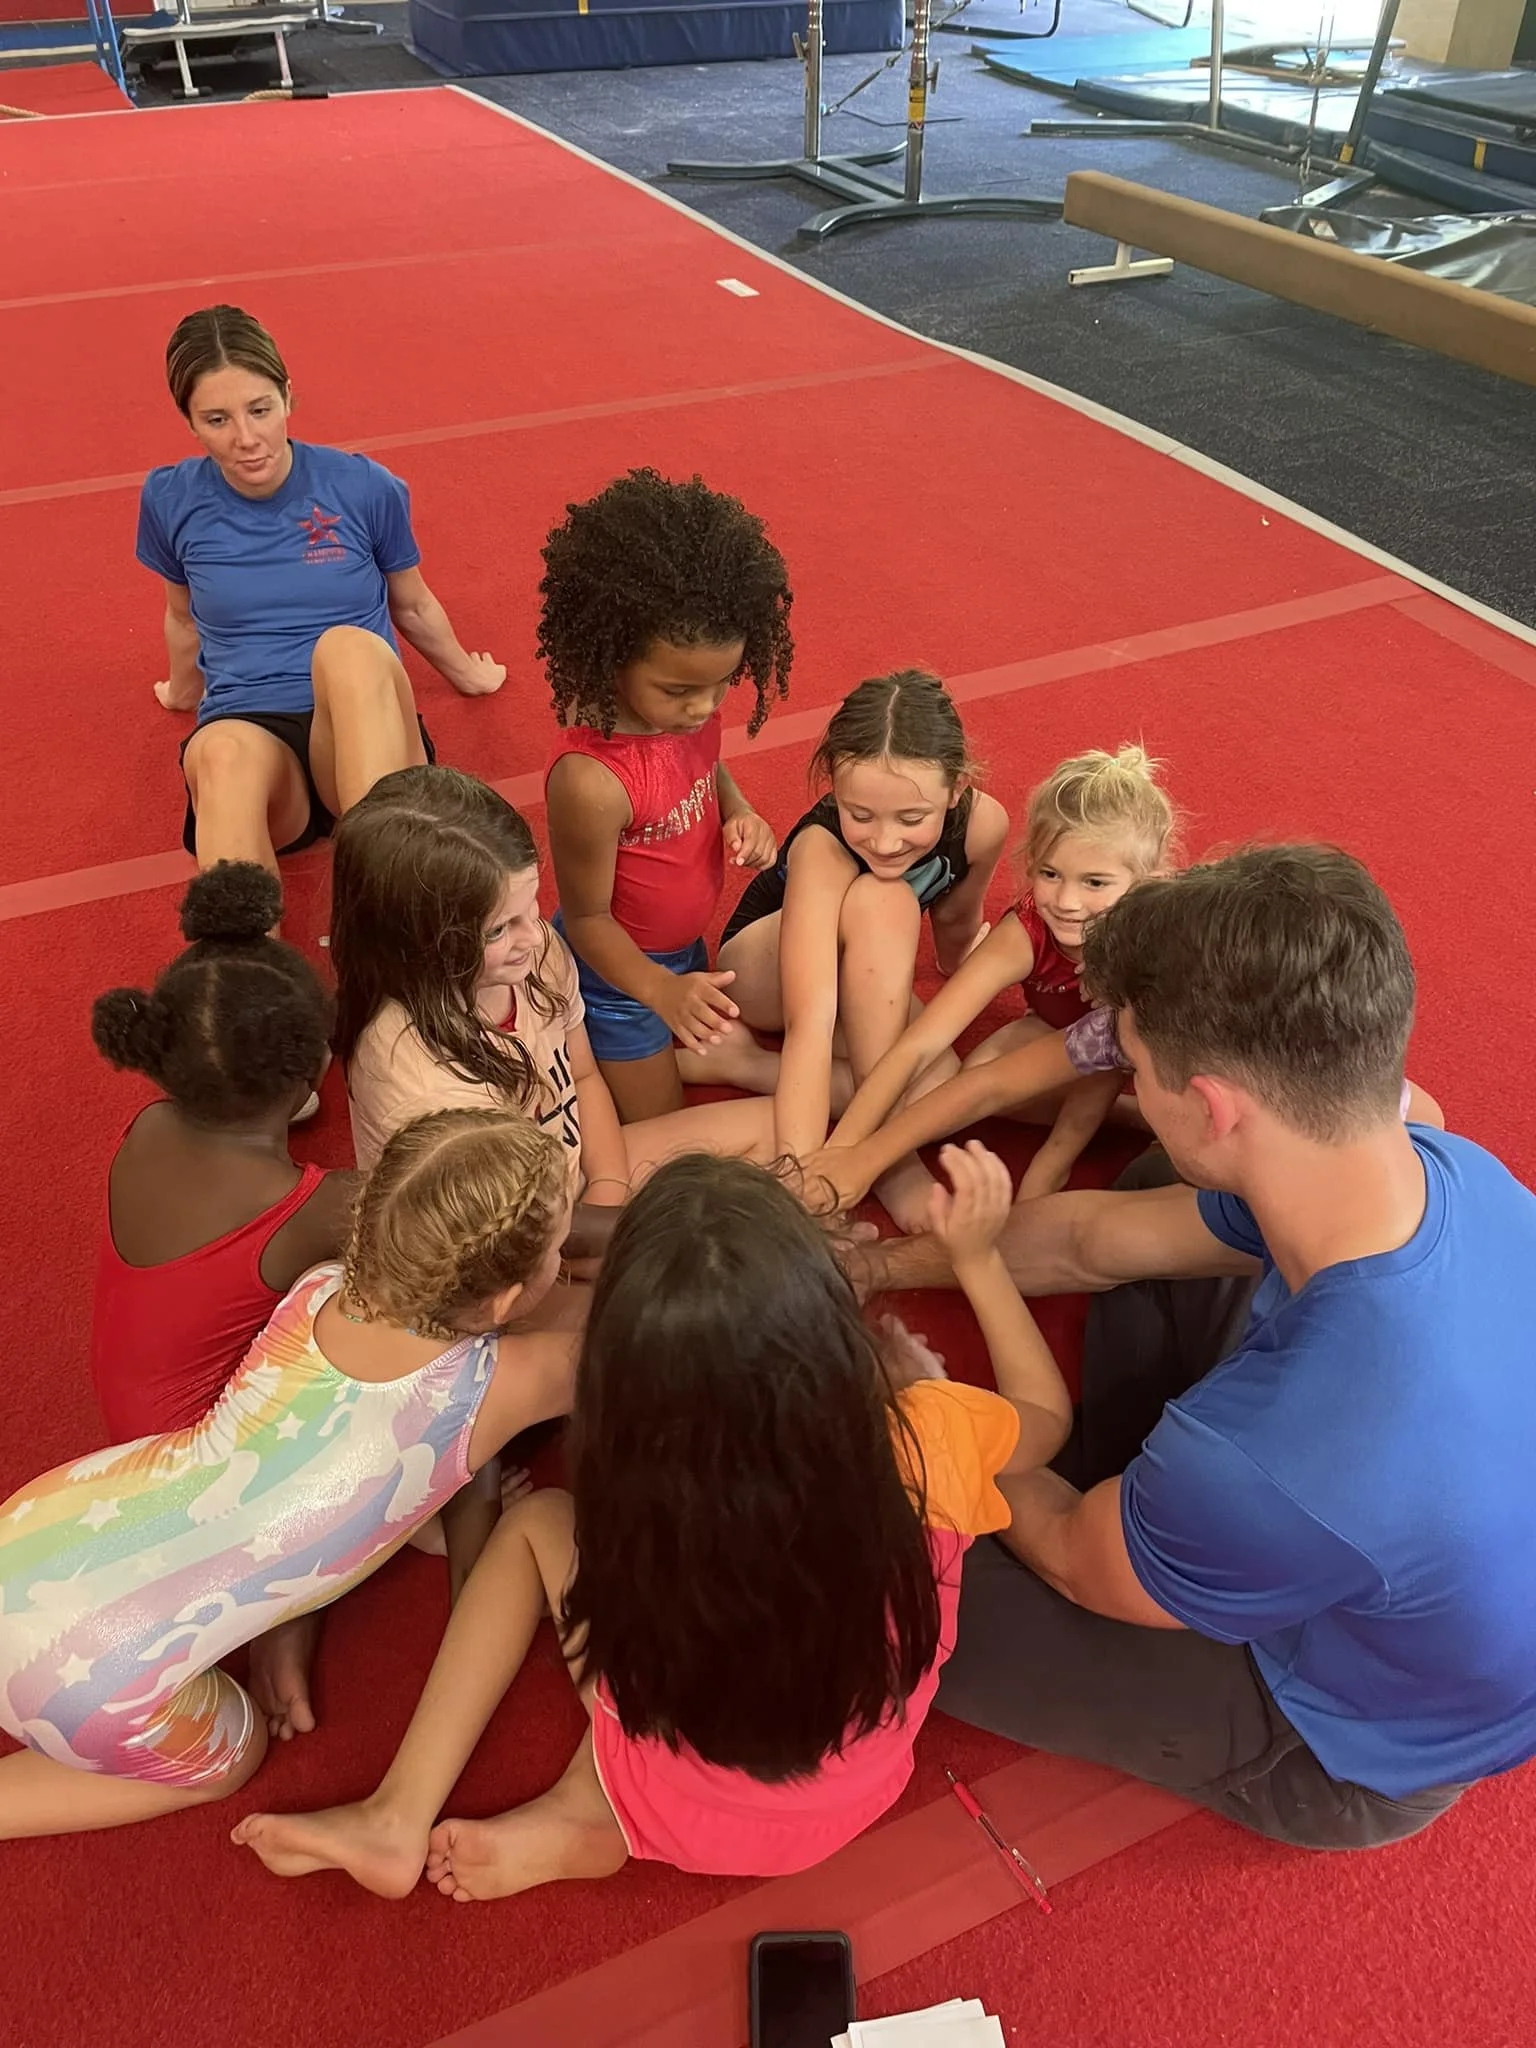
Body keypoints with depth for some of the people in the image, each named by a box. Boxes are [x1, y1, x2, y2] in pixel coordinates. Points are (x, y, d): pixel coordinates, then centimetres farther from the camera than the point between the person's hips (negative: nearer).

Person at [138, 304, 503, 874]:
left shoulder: (365, 487, 0)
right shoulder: (170, 500, 3)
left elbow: (412, 606, 19)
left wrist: (465, 674, 34)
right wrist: (183, 690, 41)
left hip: (364, 729, -1)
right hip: (248, 731, 1)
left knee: (349, 646, -38)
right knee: (221, 753, -38)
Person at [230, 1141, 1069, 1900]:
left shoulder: (641, 1508, -30)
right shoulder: (922, 1441, -31)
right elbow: (1047, 1412, -6)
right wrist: (978, 1255, -3)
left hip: (680, 1814, -1)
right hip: (843, 1801, 2)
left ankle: (403, 1814, 8)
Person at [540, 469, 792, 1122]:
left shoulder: (687, 709, -18)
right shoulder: (591, 782, -39)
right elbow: (587, 918, -25)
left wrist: (738, 812, -14)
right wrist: (661, 990, -35)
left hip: (682, 946, 8)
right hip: (618, 967, -7)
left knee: (725, 1043, 31)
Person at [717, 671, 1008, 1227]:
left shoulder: (982, 823, -26)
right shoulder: (821, 848, -38)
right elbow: (810, 1025, -48)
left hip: (869, 982, 4)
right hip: (759, 972, -4)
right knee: (883, 902, -36)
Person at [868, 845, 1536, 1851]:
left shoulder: (1263, 1474, -46)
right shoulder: (1448, 1169, -23)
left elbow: (1076, 1565, -20)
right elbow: (1096, 1240, -8)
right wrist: (881, 1264, 4)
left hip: (1346, 1756, -5)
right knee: (1153, 1241, 8)